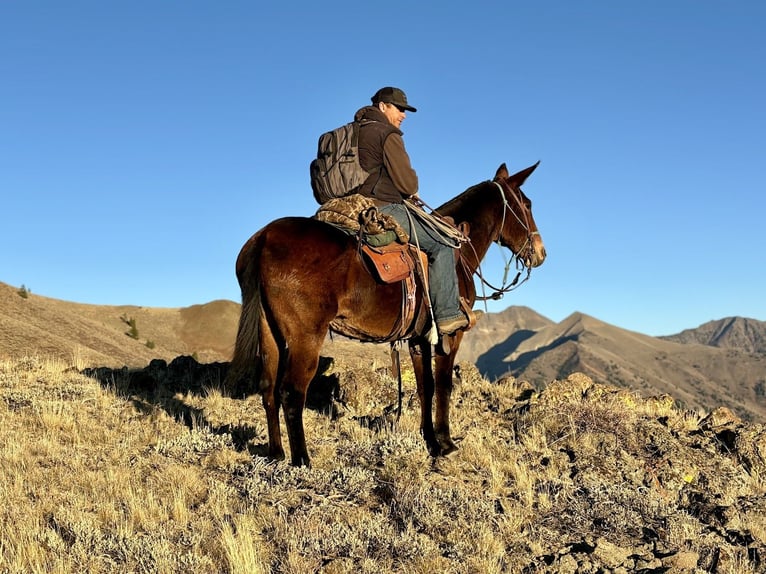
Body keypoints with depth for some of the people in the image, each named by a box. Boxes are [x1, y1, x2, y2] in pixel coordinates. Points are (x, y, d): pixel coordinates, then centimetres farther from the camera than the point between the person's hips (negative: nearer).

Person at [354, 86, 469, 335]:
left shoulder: (354, 133, 20)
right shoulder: (387, 135, -9)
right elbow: (407, 183, -14)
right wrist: (413, 191, 9)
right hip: (384, 210, -10)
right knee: (442, 246, -4)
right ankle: (447, 314, -8)